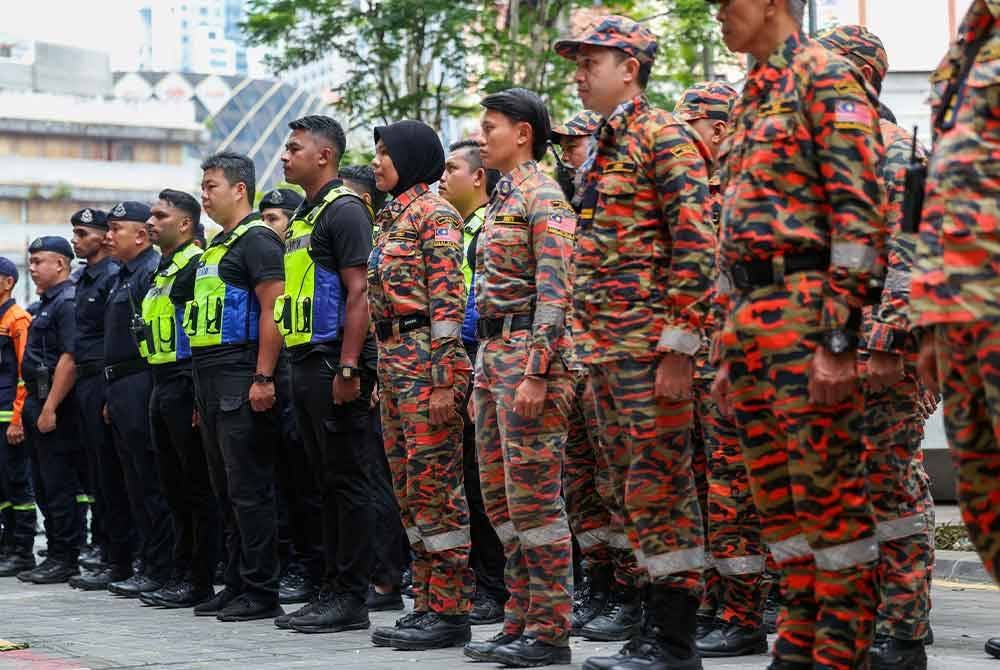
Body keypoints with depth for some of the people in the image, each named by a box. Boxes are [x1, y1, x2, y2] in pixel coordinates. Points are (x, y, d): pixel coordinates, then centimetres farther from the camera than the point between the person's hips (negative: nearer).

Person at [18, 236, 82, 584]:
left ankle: (66, 560, -3)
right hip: (37, 402, 11)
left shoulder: (68, 303, -13)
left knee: (59, 485, -7)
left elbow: (69, 359, -21)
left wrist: (50, 408, -23)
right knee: (44, 486, 12)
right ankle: (56, 555, 18)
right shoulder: (47, 304, 19)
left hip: (55, 406, -11)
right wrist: (33, 406, 19)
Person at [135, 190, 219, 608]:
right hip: (163, 387, 10)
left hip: (187, 386, -10)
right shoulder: (162, 271, 19)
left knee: (198, 486, -5)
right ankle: (181, 574, 18)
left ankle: (200, 581, -2)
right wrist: (158, 391, 20)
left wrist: (201, 392, -22)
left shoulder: (196, 265, -11)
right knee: (175, 487, 12)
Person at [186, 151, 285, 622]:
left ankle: (261, 592, -5)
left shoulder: (256, 240, -8)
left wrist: (263, 378, -23)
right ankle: (236, 584, 18)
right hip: (210, 379, 10)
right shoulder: (216, 246, 21)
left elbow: (272, 311, -16)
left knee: (249, 489, -8)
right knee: (226, 490, 12)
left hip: (240, 379, -10)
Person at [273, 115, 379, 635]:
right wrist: (295, 364, 18)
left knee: (346, 479, -6)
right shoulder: (304, 215, 19)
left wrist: (348, 367, -22)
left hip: (333, 362, -10)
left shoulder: (343, 209, -9)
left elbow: (358, 292, -16)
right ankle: (331, 589, 16)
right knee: (326, 482, 11)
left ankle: (352, 598, -3)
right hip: (304, 360, 10)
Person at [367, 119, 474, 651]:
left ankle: (451, 611, -5)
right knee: (409, 488, 10)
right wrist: (384, 377, 19)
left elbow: (448, 299, -15)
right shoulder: (392, 216, 19)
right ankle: (426, 603, 14)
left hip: (424, 357, -10)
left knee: (434, 486, -8)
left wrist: (444, 379, -20)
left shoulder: (434, 213, -8)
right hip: (393, 360, 10)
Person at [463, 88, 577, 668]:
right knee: (501, 494, 11)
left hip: (528, 349, -10)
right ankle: (521, 621, 17)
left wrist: (535, 374, -24)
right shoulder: (503, 198, 19)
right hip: (493, 352, 10)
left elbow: (554, 292, -19)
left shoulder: (543, 197, -10)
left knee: (534, 495, -7)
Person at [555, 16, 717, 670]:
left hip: (649, 343, -9)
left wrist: (679, 345, -20)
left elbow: (696, 246, -15)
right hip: (606, 347, 9)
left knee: (660, 487, -7)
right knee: (633, 489, 10)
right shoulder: (604, 146, 20)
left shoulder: (665, 136, -7)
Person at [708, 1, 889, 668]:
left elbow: (859, 211, -15)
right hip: (751, 316, 9)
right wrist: (735, 349, 21)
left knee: (829, 491, -6)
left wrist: (840, 338, -21)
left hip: (805, 311, -9)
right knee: (778, 495, 10)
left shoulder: (823, 75, -5)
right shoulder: (754, 100, 22)